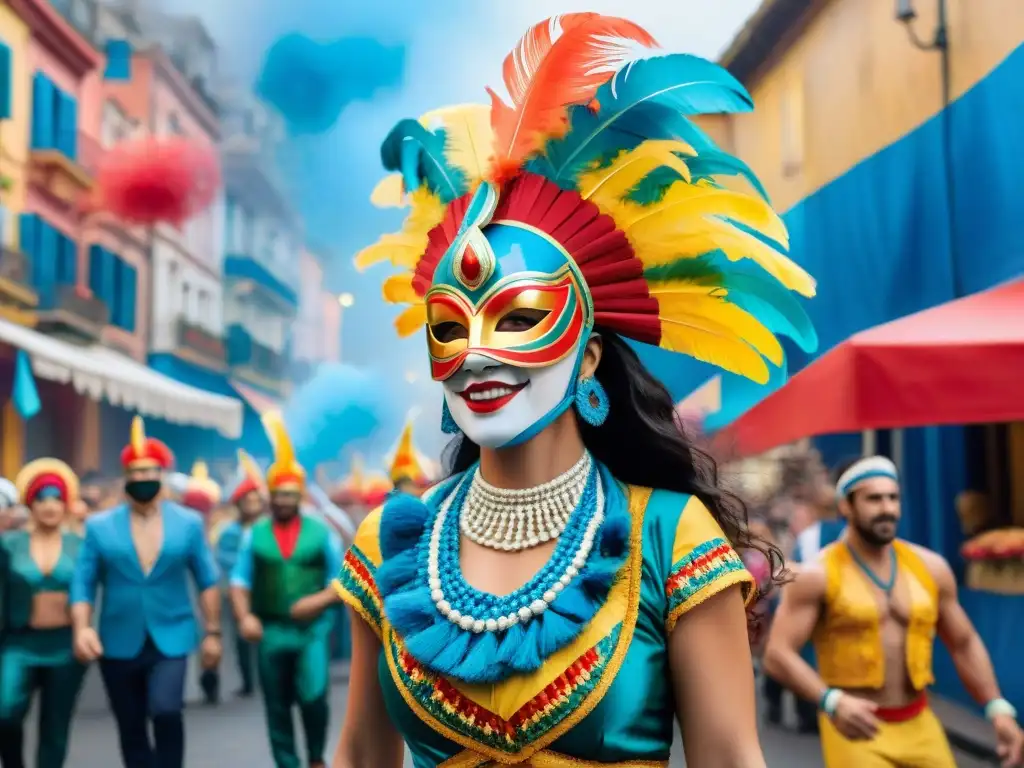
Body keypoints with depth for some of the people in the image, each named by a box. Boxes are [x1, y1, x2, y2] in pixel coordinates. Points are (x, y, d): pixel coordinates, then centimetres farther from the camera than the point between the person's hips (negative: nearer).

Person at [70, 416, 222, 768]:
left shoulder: (189, 523, 1)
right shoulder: (99, 526, 0)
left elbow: (207, 580, 5)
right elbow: (82, 583, -2)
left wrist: (212, 632, 3)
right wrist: (81, 628, -17)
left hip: (171, 638, -1)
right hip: (119, 643, 2)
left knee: (165, 710, -23)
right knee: (131, 730, 9)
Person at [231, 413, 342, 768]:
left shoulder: (321, 532, 3)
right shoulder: (254, 534, 5)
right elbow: (240, 581, 3)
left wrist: (320, 599, -13)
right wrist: (244, 616, -14)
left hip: (312, 629, -2)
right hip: (271, 631, 2)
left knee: (314, 697, -12)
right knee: (277, 708, 7)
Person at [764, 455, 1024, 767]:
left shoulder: (930, 567, 6)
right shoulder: (818, 575, -9)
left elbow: (964, 642, 16)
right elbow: (778, 653, -14)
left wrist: (998, 708, 3)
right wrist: (831, 701, -29)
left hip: (919, 726, 5)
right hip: (856, 727, -5)